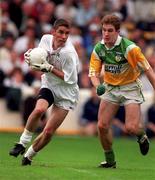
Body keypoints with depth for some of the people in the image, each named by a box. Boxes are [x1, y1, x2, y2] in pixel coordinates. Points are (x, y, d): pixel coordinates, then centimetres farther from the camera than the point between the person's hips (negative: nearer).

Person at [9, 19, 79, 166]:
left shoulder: (68, 53, -26)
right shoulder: (46, 39, -9)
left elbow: (70, 79, -21)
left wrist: (49, 68, -28)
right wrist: (30, 56, -11)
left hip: (66, 94, -3)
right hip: (48, 86, 3)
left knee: (48, 132, -8)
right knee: (39, 109, -31)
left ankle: (28, 156, 15)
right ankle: (22, 143, -14)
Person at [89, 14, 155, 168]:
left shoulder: (129, 47, -22)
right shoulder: (98, 49, -7)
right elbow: (93, 73, -4)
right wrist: (98, 86, -26)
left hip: (130, 87, -4)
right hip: (110, 87, 4)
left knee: (131, 128, -17)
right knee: (102, 125, -5)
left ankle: (142, 135, 21)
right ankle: (110, 160, 14)